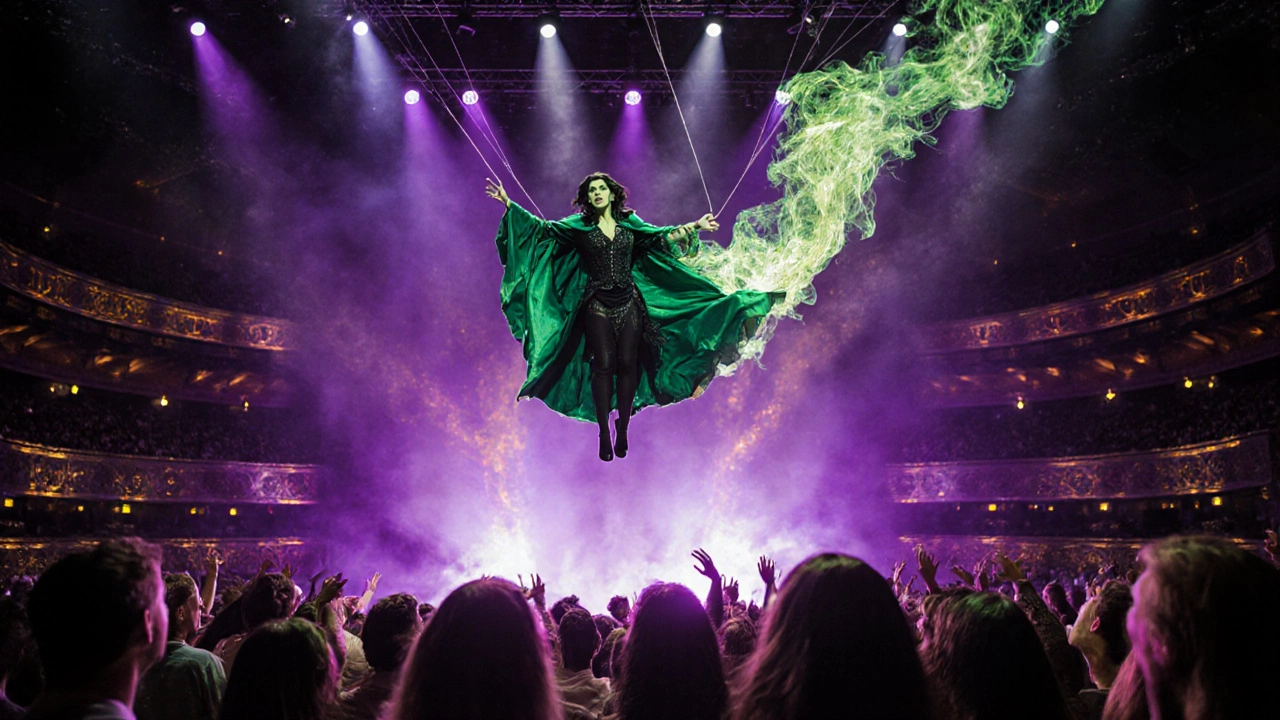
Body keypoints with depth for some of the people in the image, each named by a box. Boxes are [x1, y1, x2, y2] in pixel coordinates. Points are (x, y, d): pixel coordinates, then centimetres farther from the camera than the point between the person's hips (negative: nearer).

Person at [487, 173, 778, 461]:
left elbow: (661, 236, 21)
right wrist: (508, 203, -2)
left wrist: (695, 225, 21)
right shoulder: (579, 226, 4)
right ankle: (604, 434, 4)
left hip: (629, 303, 2)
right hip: (598, 305, -2)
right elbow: (542, 227, 3)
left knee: (628, 365, 0)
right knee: (603, 366, -5)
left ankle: (623, 428, 11)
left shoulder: (629, 223, 10)